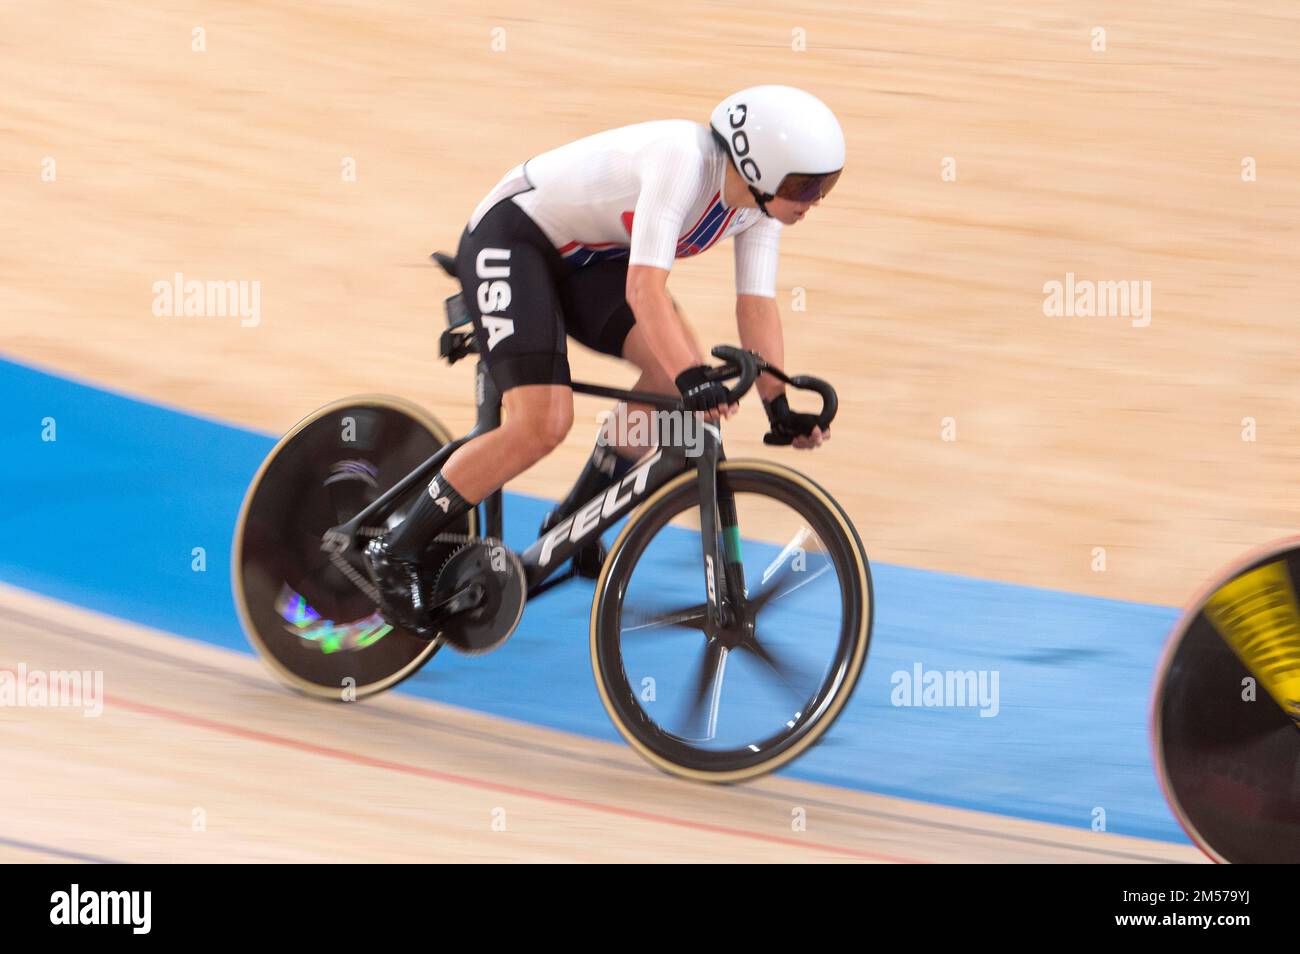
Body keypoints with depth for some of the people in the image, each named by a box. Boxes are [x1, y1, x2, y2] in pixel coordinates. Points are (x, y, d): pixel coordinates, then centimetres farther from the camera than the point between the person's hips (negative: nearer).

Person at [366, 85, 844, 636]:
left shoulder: (762, 199, -8)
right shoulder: (683, 160, -33)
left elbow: (756, 304, -4)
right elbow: (644, 287, -39)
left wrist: (780, 407, -10)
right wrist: (693, 379, -47)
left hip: (585, 258, 9)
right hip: (510, 241, -8)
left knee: (679, 368, -11)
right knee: (542, 424, -21)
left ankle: (571, 528, 6)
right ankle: (397, 554, -7)